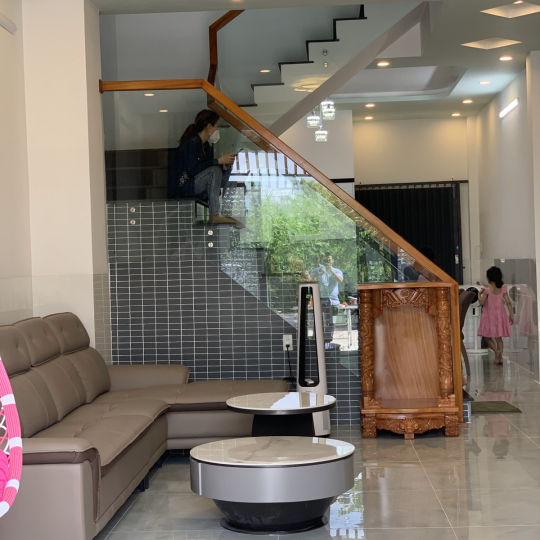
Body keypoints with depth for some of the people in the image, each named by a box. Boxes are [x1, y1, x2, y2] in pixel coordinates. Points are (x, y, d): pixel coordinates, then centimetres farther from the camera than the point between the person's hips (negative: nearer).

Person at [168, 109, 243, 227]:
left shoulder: (206, 145, 14)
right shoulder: (191, 143, -15)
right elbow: (193, 169, -26)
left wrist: (226, 165, -6)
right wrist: (219, 161, -22)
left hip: (192, 184, 10)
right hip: (181, 187, -10)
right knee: (215, 171, -24)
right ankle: (214, 216, -24)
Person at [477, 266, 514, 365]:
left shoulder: (488, 290, -16)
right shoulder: (502, 289, -2)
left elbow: (481, 302, -19)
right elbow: (508, 302, -2)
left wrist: (479, 293, -2)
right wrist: (510, 315, 6)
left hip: (489, 315, -5)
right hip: (500, 315, 5)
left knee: (487, 336, 6)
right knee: (498, 337, 13)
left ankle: (497, 351, -17)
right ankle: (500, 357, 9)